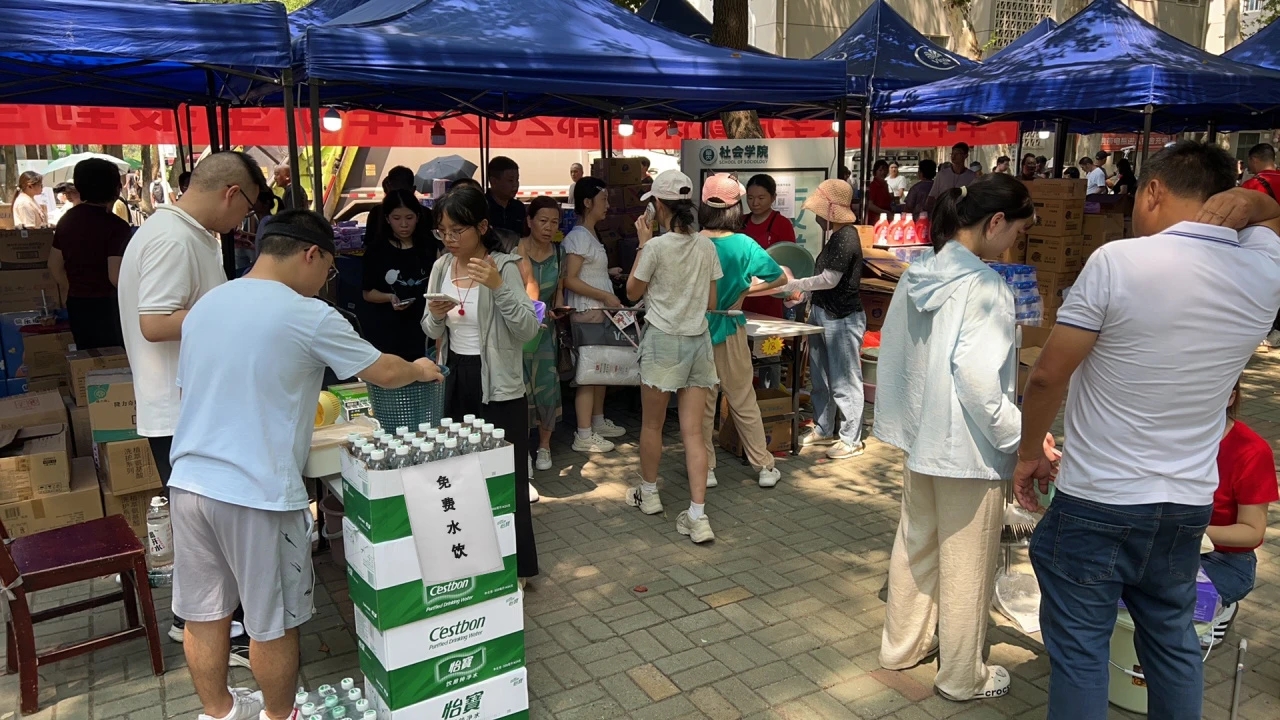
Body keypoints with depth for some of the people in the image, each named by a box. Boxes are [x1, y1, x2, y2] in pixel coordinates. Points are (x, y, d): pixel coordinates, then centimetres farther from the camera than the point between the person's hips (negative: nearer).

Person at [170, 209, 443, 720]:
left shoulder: (204, 304, 8)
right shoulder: (309, 317, -12)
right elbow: (383, 373, -3)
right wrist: (420, 370, 18)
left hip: (189, 482, 7)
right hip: (257, 494, -7)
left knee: (204, 614, 19)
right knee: (272, 622, 12)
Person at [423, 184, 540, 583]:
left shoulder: (504, 266, -12)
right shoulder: (441, 267, 6)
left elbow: (528, 330, -19)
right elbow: (433, 332, 14)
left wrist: (498, 287, -31)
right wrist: (435, 316, -9)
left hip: (498, 384, -6)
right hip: (454, 378, 6)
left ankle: (516, 565, 15)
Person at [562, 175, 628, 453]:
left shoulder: (591, 235, 16)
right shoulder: (578, 236, -14)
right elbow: (570, 280, -20)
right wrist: (605, 295, -19)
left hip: (600, 310, 10)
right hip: (586, 312, -10)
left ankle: (598, 421, 28)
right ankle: (584, 436, -2)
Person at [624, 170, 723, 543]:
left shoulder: (657, 246, -13)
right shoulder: (707, 246, 1)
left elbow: (632, 293, 1)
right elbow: (711, 302, 9)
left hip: (664, 341, -4)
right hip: (699, 341, 4)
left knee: (652, 425, 16)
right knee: (693, 433, 4)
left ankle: (648, 492, 35)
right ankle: (698, 516, 0)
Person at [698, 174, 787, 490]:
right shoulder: (744, 245, -11)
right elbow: (780, 279, -3)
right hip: (729, 332, 0)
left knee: (702, 403, 11)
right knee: (744, 401, 11)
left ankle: (705, 469, 18)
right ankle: (764, 467, 20)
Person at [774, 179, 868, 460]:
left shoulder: (846, 238, -18)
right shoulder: (834, 236, 12)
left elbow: (830, 279, -21)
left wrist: (792, 285, -14)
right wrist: (803, 293, 8)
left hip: (843, 318, -10)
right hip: (822, 313, 10)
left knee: (844, 380, -2)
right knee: (820, 377, 18)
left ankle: (851, 439, 9)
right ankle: (824, 430, 31)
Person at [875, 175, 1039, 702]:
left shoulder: (918, 275, 3)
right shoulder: (984, 285, -21)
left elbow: (892, 352, 10)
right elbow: (978, 378, -27)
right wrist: (1022, 439, -16)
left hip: (919, 434, 8)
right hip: (968, 444, -8)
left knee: (915, 544, 21)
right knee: (965, 564, 9)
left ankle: (902, 646, 37)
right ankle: (962, 676, 26)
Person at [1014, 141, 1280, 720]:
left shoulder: (1119, 262, -17)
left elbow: (1048, 375, -14)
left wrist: (1029, 453, 2)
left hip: (1096, 502, -5)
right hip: (1189, 503, 6)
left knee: (1079, 648, 7)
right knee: (1173, 640, 22)